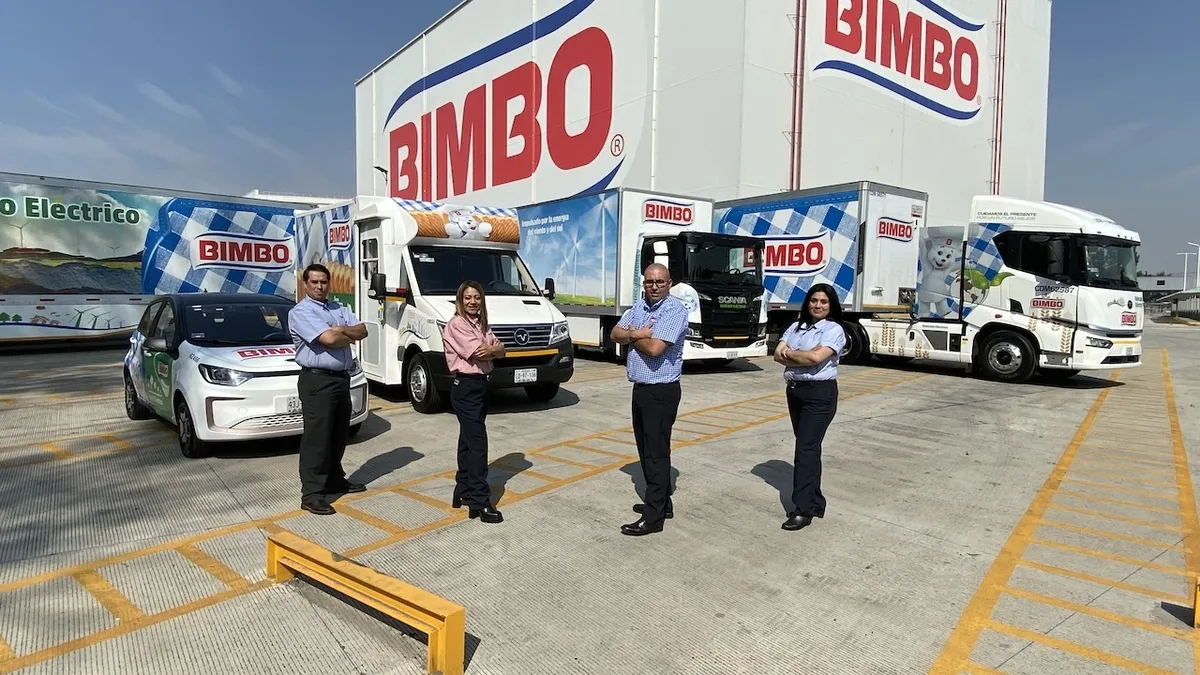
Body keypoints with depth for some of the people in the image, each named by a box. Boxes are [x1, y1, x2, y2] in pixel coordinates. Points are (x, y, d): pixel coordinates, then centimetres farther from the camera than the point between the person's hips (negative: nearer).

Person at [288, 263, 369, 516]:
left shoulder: (339, 309, 16)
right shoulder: (300, 312, -8)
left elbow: (363, 331, 6)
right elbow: (329, 339, -21)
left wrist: (342, 330, -12)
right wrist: (349, 336, -2)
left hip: (342, 379, 8)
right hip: (317, 381, -8)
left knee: (338, 436, 17)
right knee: (316, 438, -5)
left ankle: (335, 480, 30)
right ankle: (311, 494, -1)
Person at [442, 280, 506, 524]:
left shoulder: (481, 325, 14)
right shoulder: (456, 325, -12)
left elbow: (500, 351, 7)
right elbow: (478, 353, -19)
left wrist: (492, 349, -14)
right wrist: (493, 349, -1)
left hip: (481, 385, 9)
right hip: (465, 387, -9)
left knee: (468, 440, 15)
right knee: (477, 442, -11)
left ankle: (463, 490, 25)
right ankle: (481, 501, -10)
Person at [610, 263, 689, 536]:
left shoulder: (675, 310, -16)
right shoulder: (639, 306, 10)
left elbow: (654, 348, -25)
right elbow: (615, 334, 8)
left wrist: (632, 336, -7)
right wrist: (637, 333, -12)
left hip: (661, 391, -9)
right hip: (640, 388, 9)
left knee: (657, 451, -4)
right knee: (646, 449, 16)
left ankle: (653, 516, 2)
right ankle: (661, 503, 29)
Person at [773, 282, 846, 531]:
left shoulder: (833, 329, -7)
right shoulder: (796, 327, 11)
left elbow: (816, 357, -22)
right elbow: (778, 354, 1)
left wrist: (790, 353, -6)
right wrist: (804, 359, -14)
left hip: (820, 394, -7)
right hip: (795, 391, 7)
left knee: (807, 448, -10)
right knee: (807, 446, 13)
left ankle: (803, 509, -7)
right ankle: (814, 501, 23)